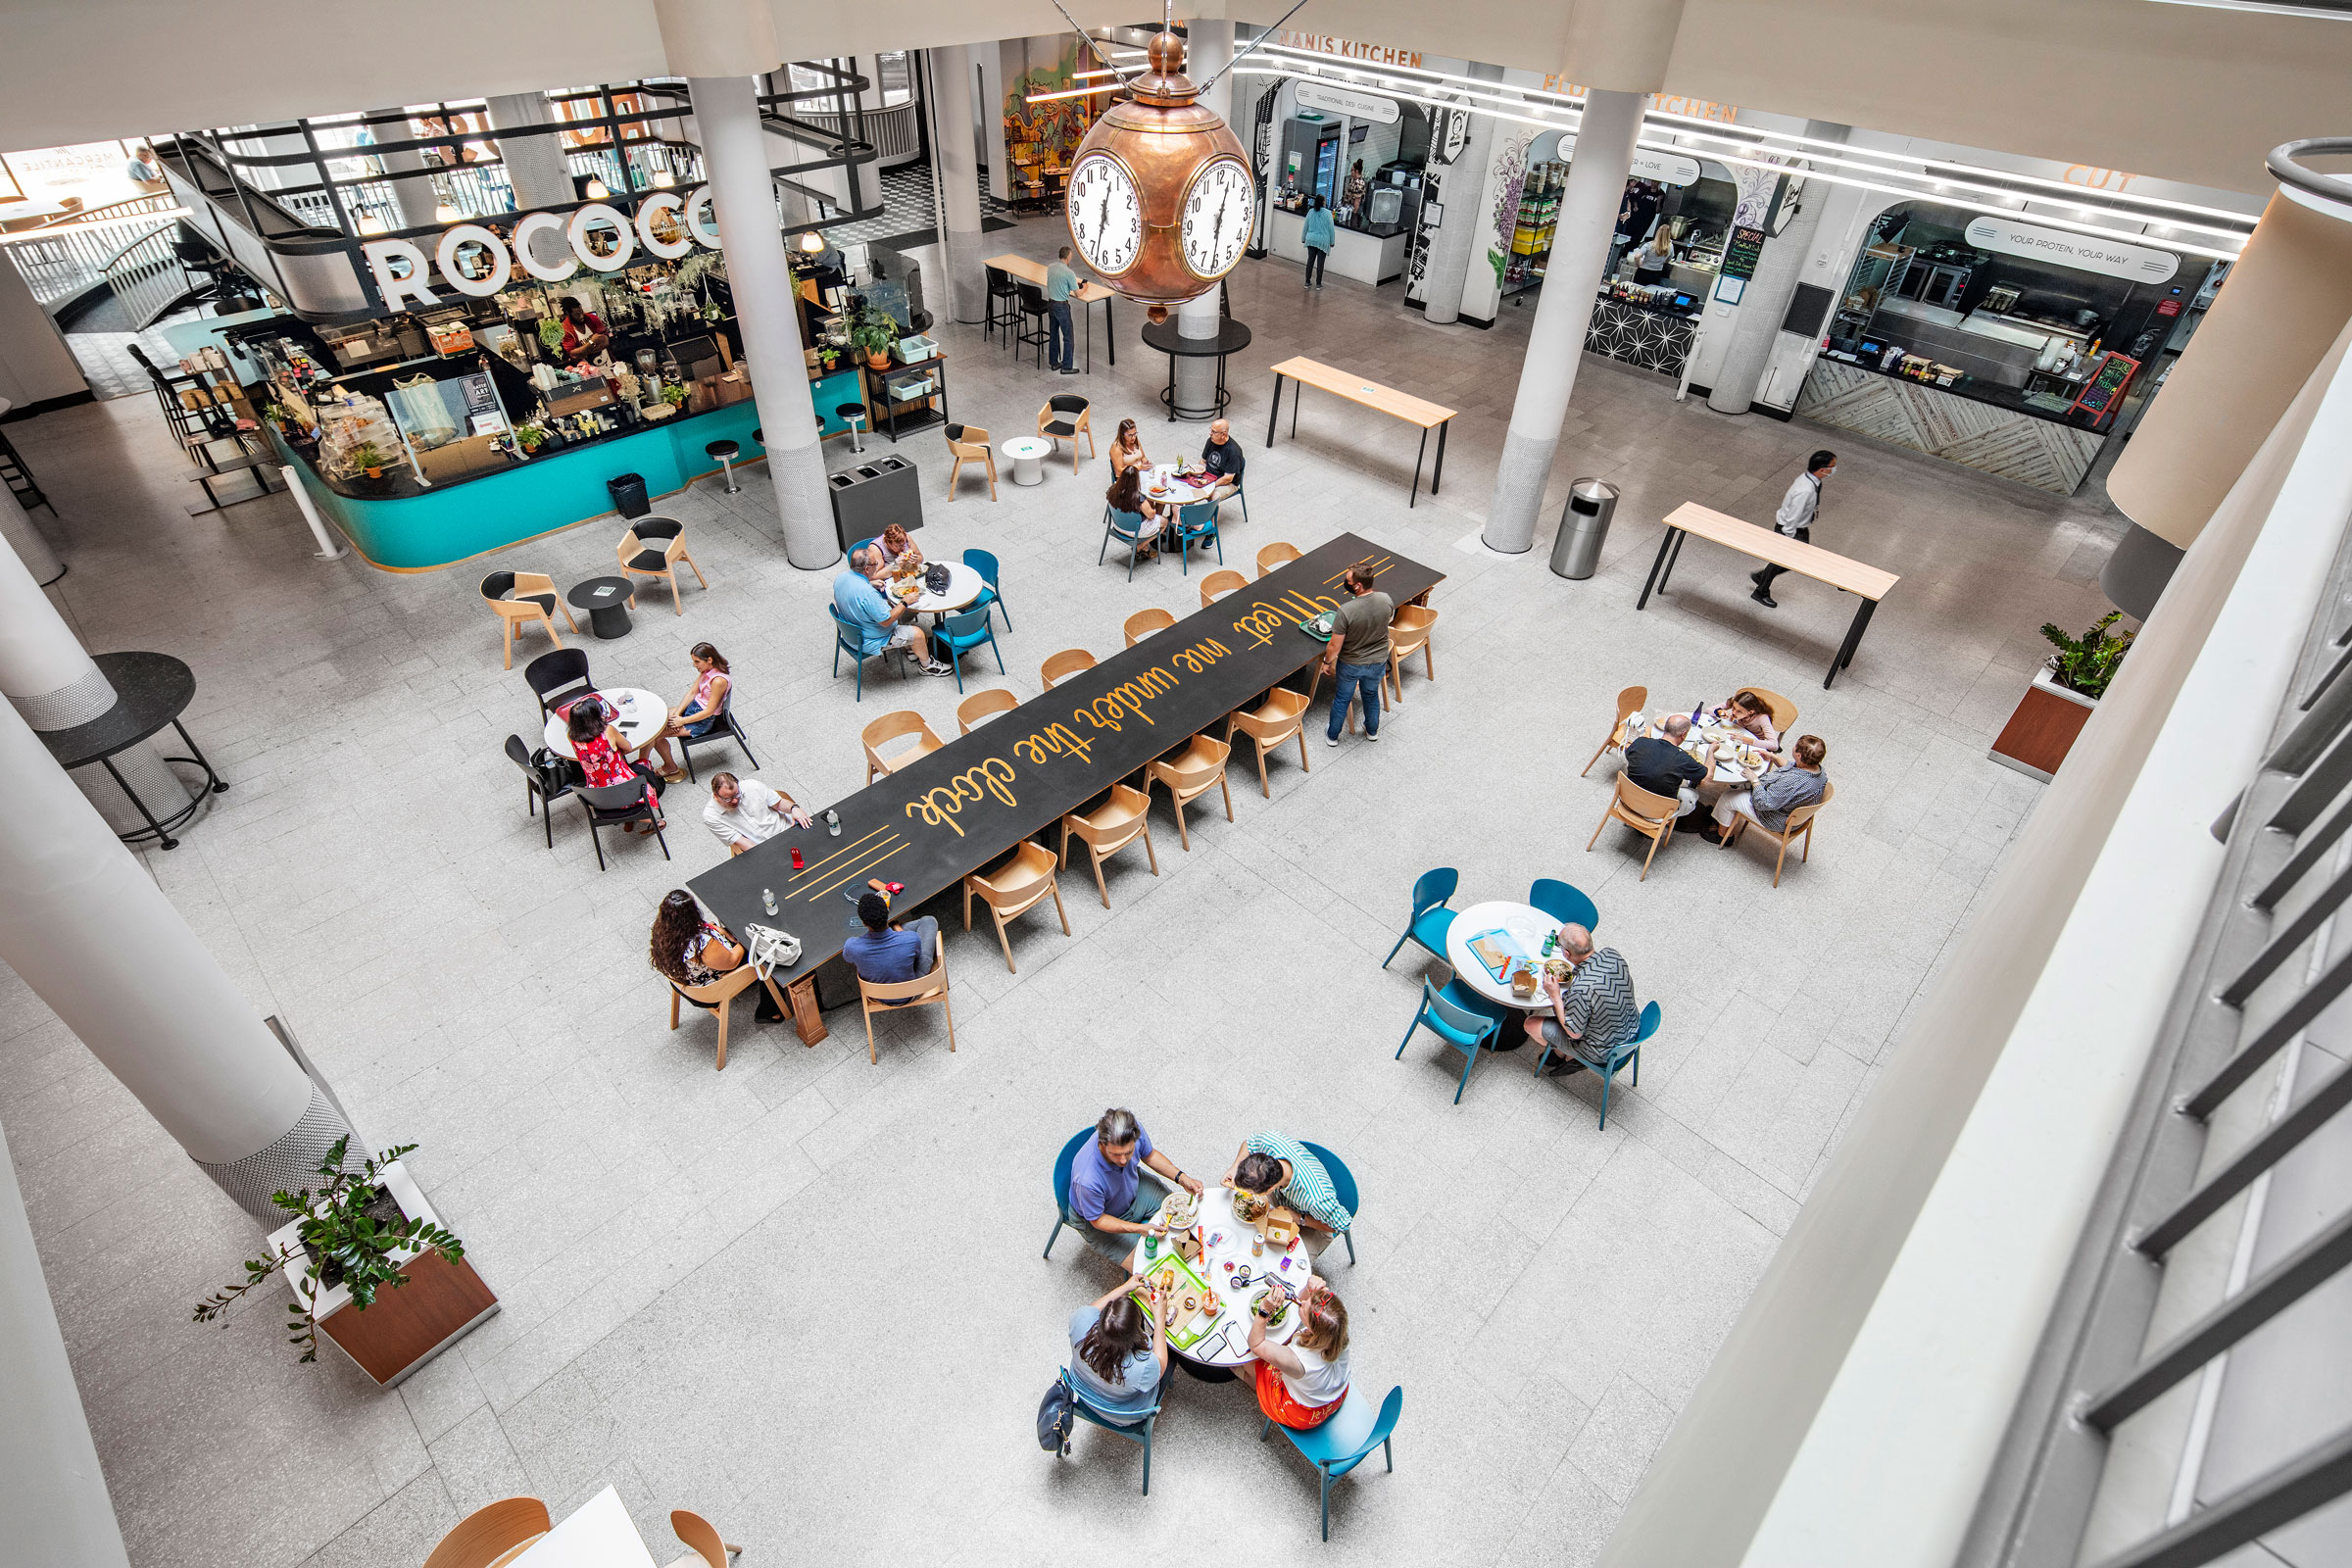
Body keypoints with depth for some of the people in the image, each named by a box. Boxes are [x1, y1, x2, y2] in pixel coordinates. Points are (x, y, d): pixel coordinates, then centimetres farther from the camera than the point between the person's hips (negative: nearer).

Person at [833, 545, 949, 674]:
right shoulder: (867, 592, -38)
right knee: (917, 633, -4)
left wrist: (871, 583, 4)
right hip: (869, 641, -9)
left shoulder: (841, 576, -11)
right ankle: (927, 666, 21)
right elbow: (886, 621, -27)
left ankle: (911, 649, 40)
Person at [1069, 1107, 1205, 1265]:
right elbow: (1097, 1220, -23)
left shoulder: (1135, 1130, -29)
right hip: (1105, 1217, -5)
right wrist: (1140, 1229, -34)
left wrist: (1181, 1178, -15)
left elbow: (1149, 1155, -5)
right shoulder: (1087, 1179, -42)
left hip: (1135, 1189, 5)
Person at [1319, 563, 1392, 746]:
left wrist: (1327, 662, -4)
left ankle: (1332, 736, 40)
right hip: (1377, 662, 3)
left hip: (1350, 664, -3)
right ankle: (1372, 731, 50)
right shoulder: (1385, 600, -21)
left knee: (1341, 699, 21)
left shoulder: (1346, 611, -34)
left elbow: (1335, 646, -23)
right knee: (1371, 695, 29)